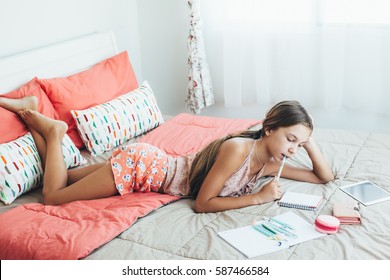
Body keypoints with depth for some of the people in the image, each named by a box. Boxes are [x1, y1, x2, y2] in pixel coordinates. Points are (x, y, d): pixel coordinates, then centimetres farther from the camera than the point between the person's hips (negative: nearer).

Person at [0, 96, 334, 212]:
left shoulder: (269, 163, -2)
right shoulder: (238, 149, -27)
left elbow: (325, 177, 5)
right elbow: (203, 204, -23)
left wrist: (309, 142, -7)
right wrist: (259, 197, -24)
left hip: (149, 164, 7)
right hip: (140, 163, -7)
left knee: (60, 179, 19)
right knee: (53, 195, 0)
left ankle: (29, 109, 22)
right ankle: (54, 130, 13)